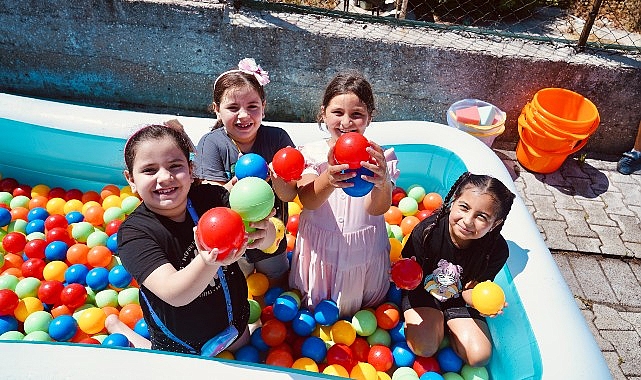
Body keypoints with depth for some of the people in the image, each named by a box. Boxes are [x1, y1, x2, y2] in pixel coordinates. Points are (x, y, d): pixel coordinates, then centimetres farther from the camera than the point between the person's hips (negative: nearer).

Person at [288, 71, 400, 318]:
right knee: (314, 306, 23)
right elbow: (307, 200, -29)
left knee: (353, 308, 24)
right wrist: (328, 179, -53)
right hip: (319, 248, 1)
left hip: (363, 252, 0)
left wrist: (382, 183, -52)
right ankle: (315, 316, 57)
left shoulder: (379, 157, -14)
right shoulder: (311, 153, -13)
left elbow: (377, 209, -27)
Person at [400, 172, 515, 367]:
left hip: (458, 298, 2)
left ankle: (445, 323, 18)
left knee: (479, 356, -8)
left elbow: (469, 290, -13)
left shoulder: (497, 250, -24)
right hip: (423, 291, -2)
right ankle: (435, 320, 13)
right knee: (424, 348, -20)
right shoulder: (426, 230, -30)